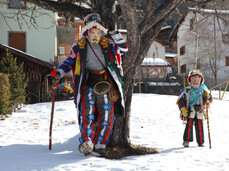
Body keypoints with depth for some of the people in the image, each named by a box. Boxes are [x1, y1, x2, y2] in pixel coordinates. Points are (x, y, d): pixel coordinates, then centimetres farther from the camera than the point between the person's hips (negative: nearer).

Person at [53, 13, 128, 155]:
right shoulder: (79, 46, 7)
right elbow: (71, 61, 17)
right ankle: (86, 143, -26)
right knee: (87, 113, -21)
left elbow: (124, 48, 12)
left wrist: (115, 35, 0)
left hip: (105, 85, 2)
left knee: (108, 116, 0)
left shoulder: (107, 45, 9)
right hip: (87, 85, -2)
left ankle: (100, 143, 14)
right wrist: (60, 72, 4)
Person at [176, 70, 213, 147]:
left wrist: (208, 96, -14)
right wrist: (183, 109, -7)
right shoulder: (186, 91, 4)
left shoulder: (202, 91, 10)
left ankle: (200, 142, 11)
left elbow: (210, 100, 7)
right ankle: (186, 140, -11)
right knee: (189, 124, -16)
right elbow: (180, 101, 6)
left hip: (199, 112, 2)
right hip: (189, 112, -2)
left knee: (199, 126, 0)